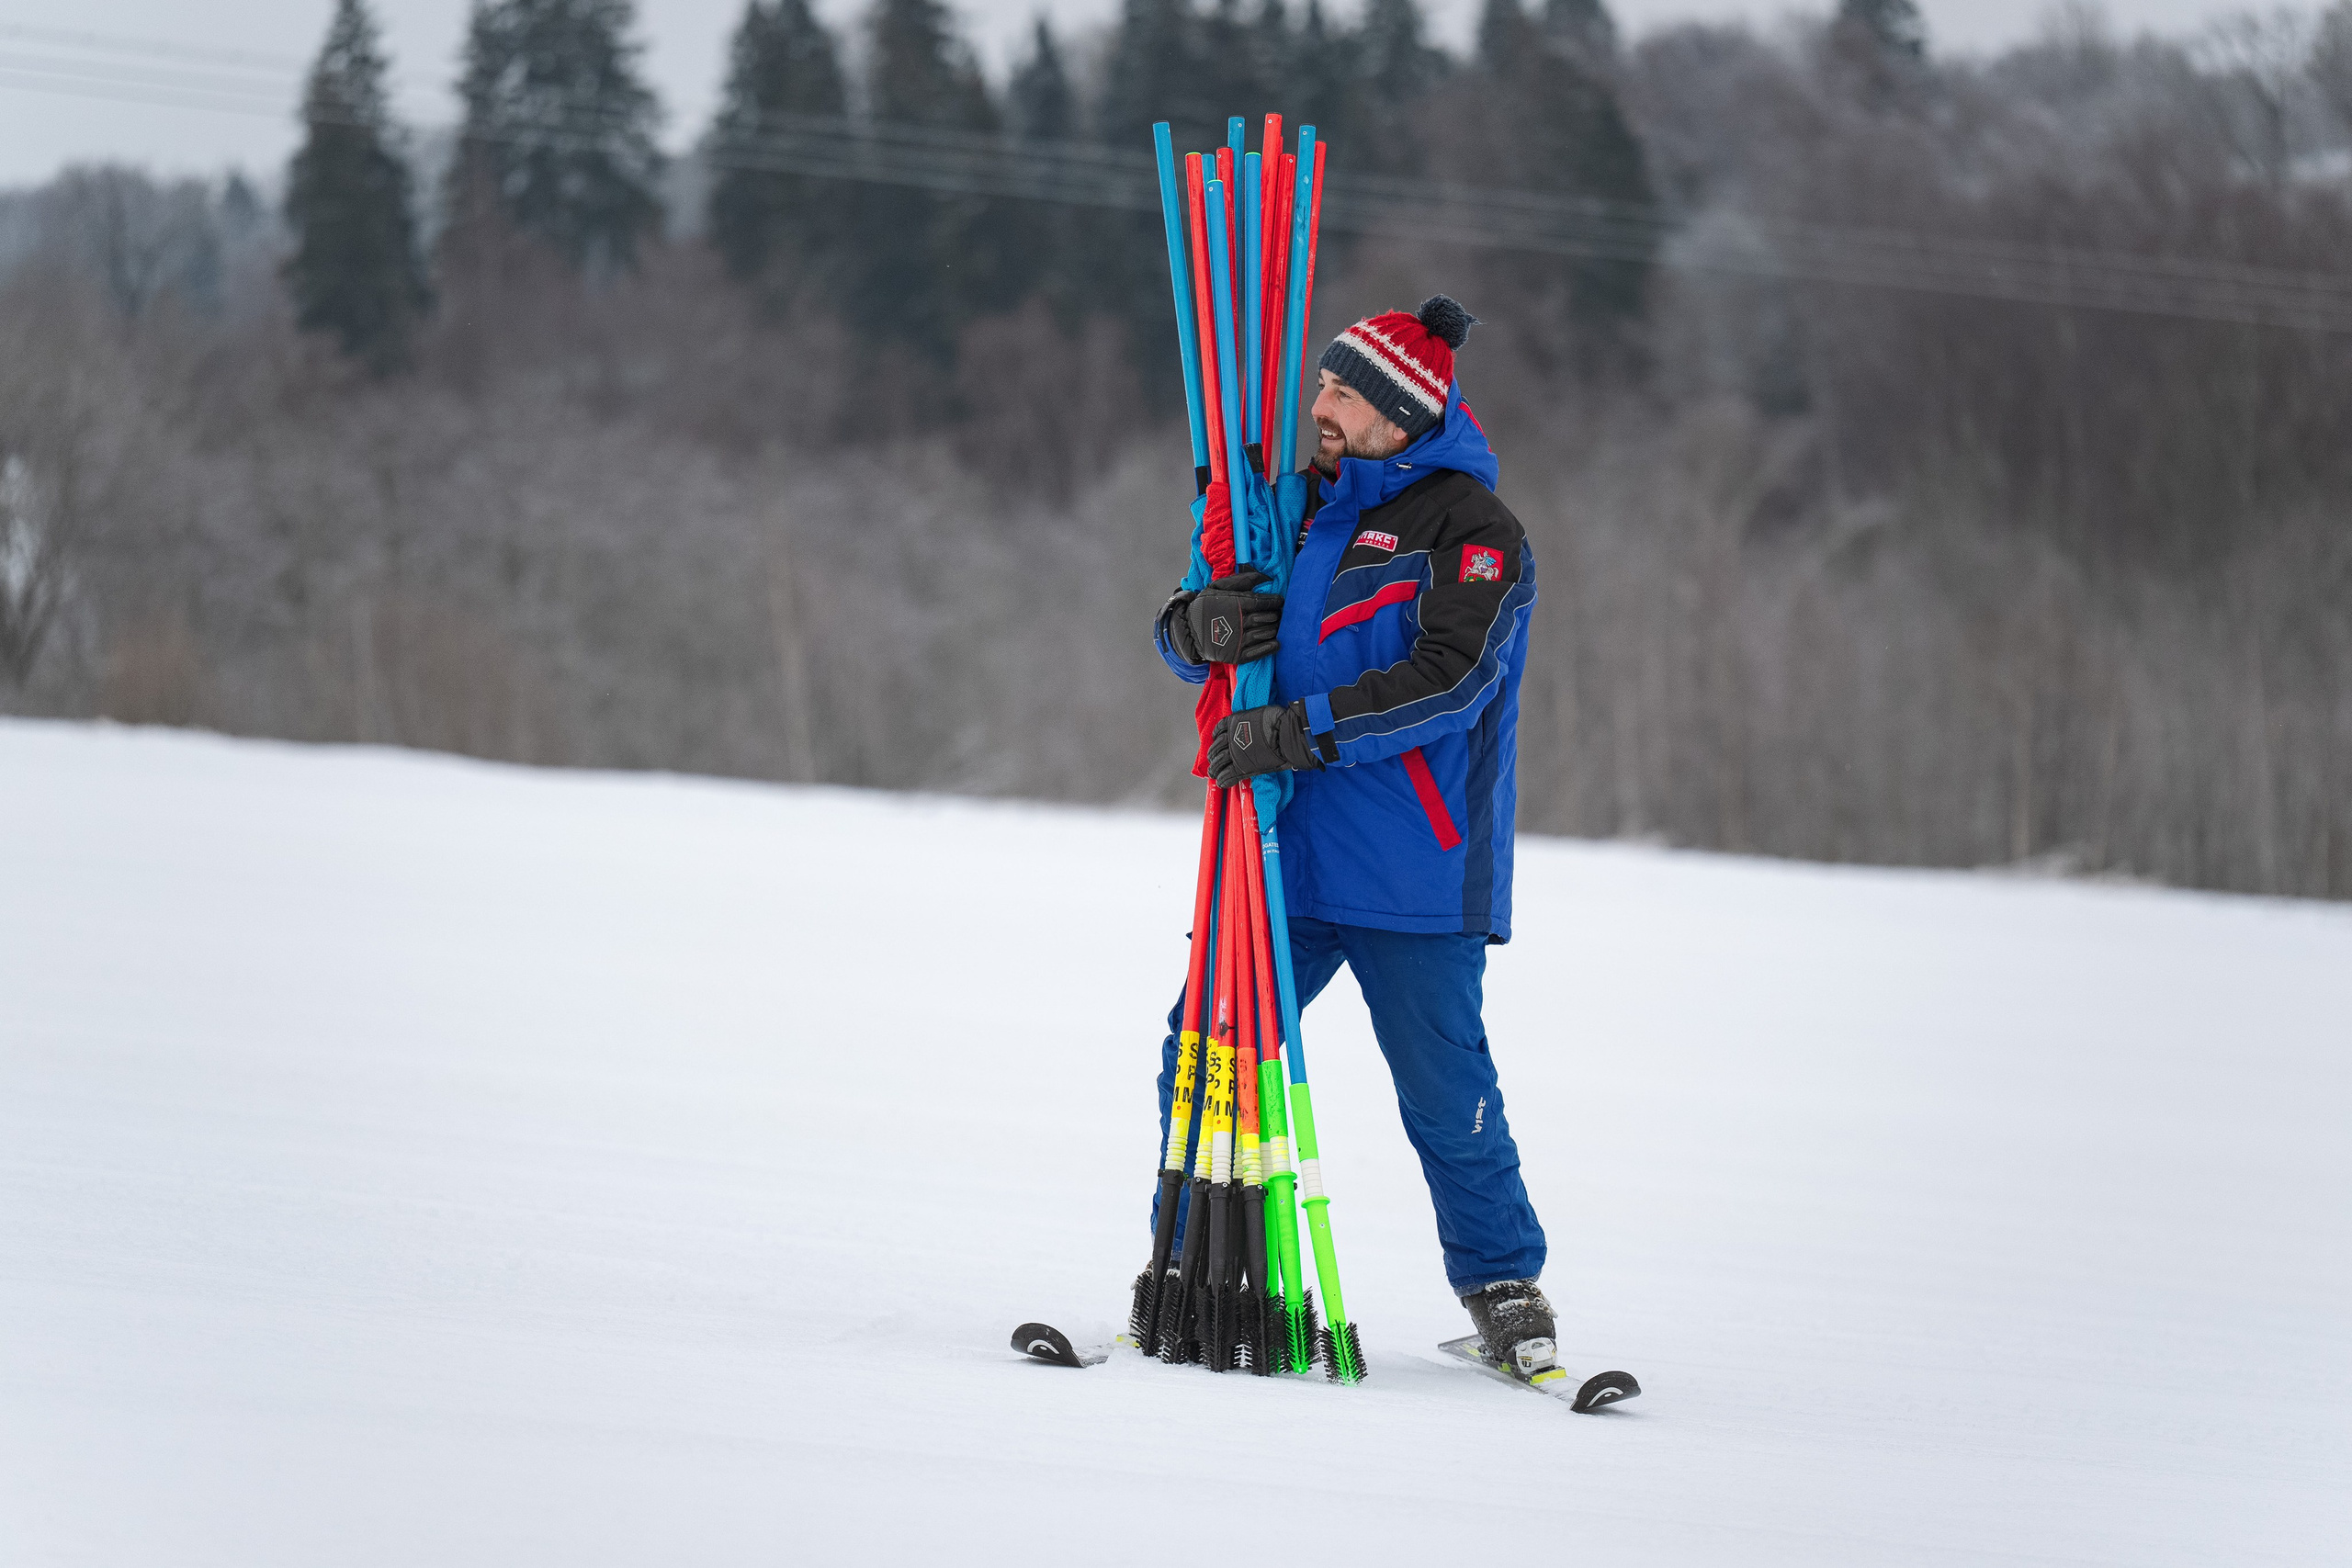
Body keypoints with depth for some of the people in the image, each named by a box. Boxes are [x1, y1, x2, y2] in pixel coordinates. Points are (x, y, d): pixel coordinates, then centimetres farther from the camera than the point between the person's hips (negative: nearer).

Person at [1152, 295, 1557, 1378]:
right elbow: (1183, 633, 14)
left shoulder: (1469, 526, -5)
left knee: (1445, 1094, -3)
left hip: (1412, 876, -5)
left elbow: (1448, 680, -18)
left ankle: (1503, 1289, 12)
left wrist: (1302, 729, -24)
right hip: (1284, 852, 5)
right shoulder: (1300, 505, 14)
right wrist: (1201, 625, -11)